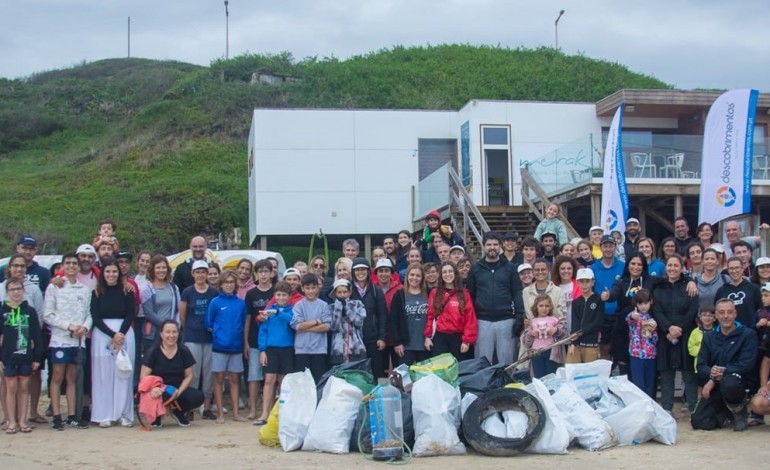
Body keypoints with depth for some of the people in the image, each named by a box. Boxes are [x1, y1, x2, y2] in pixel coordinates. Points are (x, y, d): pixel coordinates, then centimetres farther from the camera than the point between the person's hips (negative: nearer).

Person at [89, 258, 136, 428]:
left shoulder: (126, 291, 3)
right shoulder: (97, 292, 3)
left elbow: (131, 314, 1)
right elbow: (95, 317, -2)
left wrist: (121, 333, -13)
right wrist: (112, 335, -12)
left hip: (124, 333, 0)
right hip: (101, 334, 0)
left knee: (123, 374, 1)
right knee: (103, 374, 1)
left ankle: (124, 414, 7)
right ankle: (104, 415, 5)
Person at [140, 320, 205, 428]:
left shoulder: (184, 351, 1)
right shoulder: (153, 352, -6)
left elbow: (188, 376, 4)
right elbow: (144, 376, -11)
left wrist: (179, 391, -14)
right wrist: (153, 388, -32)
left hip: (178, 389, 3)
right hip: (158, 391, -2)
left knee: (198, 397, -26)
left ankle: (178, 412, 9)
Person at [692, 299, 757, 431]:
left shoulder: (748, 334, -3)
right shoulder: (709, 338, 11)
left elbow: (746, 365, -14)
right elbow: (701, 366, 3)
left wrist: (721, 373, -24)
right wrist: (711, 373, -21)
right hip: (715, 387, 4)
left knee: (729, 383, -41)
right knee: (698, 422, -15)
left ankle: (740, 411, -7)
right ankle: (727, 412, 17)